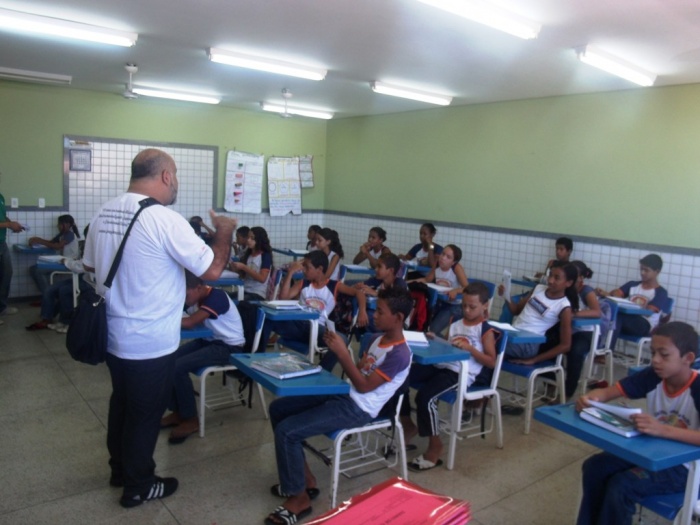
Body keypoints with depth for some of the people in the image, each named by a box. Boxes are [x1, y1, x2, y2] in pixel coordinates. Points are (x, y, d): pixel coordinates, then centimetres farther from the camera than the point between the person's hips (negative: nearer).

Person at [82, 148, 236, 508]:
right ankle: (137, 486, 29)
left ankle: (119, 469, 43)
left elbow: (90, 265, 14)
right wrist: (224, 232, -2)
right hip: (150, 343, -7)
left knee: (121, 404, 24)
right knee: (145, 414, 11)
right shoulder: (165, 220, -23)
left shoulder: (104, 213, 0)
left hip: (113, 335, 8)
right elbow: (212, 269, -19)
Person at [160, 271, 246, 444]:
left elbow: (189, 323, -28)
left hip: (229, 347, -9)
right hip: (209, 340, 9)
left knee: (178, 367, -22)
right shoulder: (198, 298, 6)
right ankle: (178, 412, 7)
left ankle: (191, 420, -6)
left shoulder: (216, 297, -22)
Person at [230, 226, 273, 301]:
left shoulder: (266, 256, -5)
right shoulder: (247, 254, 12)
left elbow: (262, 278, -15)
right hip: (244, 291, 6)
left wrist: (243, 267, -17)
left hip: (257, 295, -6)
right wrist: (236, 269, -2)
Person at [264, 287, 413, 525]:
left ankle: (299, 498, 1)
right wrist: (339, 351, -3)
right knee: (278, 408, 7)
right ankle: (304, 479, 14)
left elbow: (363, 386, -22)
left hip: (356, 408, -10)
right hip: (345, 394, 10)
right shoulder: (380, 339, 9)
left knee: (286, 431, -18)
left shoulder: (399, 354, -20)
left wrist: (342, 353, -24)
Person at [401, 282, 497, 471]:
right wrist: (435, 340, 1)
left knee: (425, 396, -29)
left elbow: (491, 362, -6)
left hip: (461, 374, -7)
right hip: (441, 365, 7)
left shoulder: (486, 330, -1)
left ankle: (435, 444, -6)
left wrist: (470, 348, -18)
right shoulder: (456, 322, 17)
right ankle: (408, 425, 12)